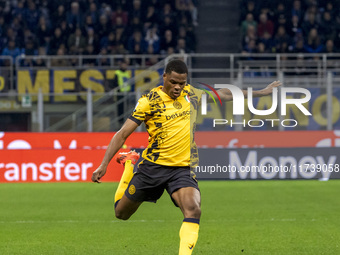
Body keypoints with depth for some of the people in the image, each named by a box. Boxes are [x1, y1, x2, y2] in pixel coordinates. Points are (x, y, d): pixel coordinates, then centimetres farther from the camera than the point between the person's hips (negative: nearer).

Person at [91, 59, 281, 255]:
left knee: (193, 209, -27)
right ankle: (129, 165, 36)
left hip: (183, 168, 1)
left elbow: (224, 94, 21)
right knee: (121, 213, 12)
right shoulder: (150, 100, -8)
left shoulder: (191, 93, 5)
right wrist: (104, 164, -15)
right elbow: (123, 133, -8)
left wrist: (261, 92, 26)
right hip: (153, 166, -1)